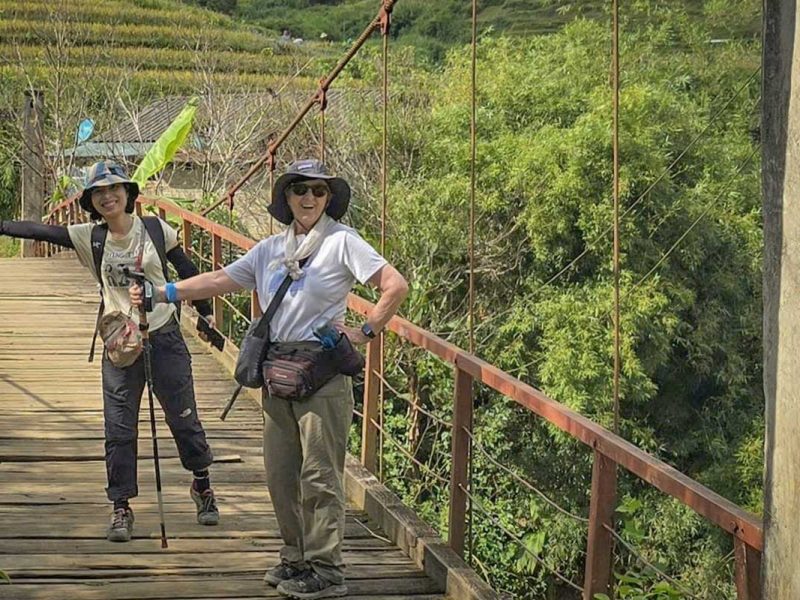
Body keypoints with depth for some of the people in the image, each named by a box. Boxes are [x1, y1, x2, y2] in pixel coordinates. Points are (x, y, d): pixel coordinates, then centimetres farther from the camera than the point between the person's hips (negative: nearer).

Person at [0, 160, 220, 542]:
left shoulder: (155, 230, -3)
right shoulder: (88, 238, -2)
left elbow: (187, 271, 7)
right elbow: (37, 232, -8)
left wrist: (205, 313, 8)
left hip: (164, 338, -1)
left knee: (183, 418, 9)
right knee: (119, 429, 1)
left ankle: (202, 486, 29)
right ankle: (121, 507, 11)